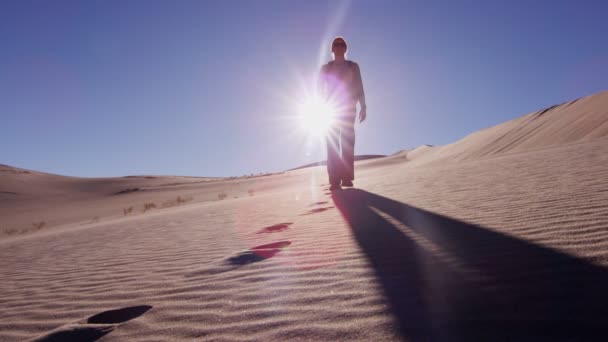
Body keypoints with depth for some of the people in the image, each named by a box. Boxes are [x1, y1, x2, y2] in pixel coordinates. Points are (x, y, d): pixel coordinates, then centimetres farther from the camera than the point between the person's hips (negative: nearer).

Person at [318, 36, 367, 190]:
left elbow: (359, 88, 8)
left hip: (348, 108, 0)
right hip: (331, 109, 0)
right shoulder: (325, 68, 13)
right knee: (332, 143, -8)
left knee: (347, 143, -7)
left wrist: (363, 107, -3)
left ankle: (347, 178, -8)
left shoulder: (353, 66, 13)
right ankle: (334, 180, -11)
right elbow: (320, 90, 8)